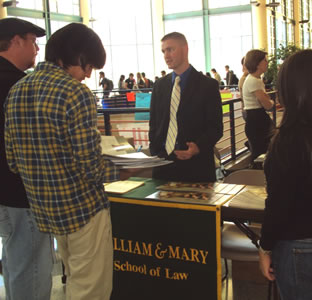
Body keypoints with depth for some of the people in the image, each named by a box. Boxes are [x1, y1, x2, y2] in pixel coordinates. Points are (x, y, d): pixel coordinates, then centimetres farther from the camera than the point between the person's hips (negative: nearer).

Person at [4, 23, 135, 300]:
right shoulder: (76, 93, -18)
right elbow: (91, 166, -21)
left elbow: (12, 159, 7)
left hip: (44, 208, 8)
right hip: (82, 207, -8)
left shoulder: (16, 92, 4)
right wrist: (124, 171, -2)